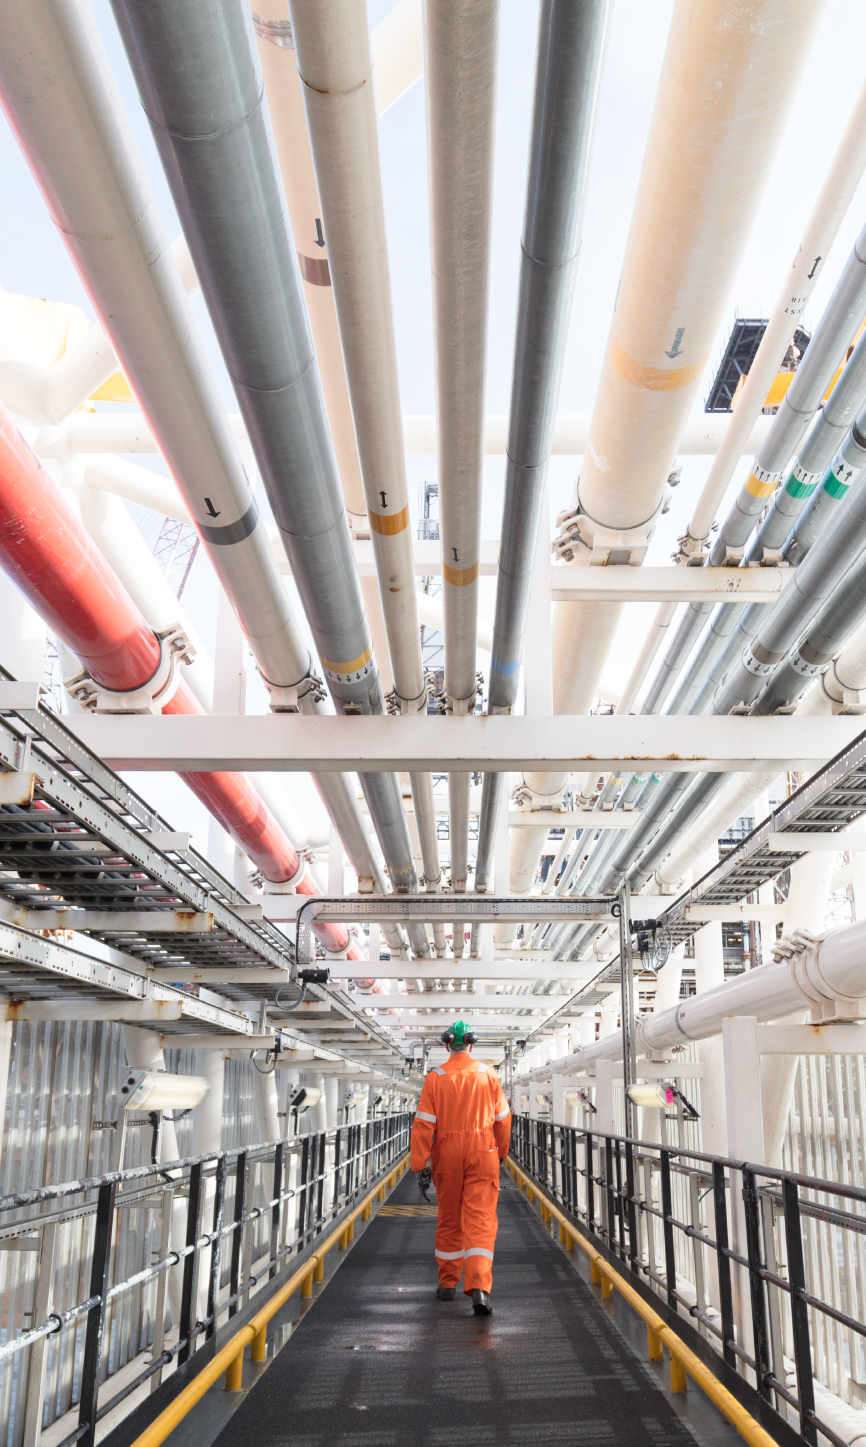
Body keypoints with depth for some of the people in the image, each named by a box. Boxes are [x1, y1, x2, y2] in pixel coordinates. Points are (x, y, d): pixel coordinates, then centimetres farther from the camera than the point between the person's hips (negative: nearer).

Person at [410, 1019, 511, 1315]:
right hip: (482, 1155, 0)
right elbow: (502, 1118, 7)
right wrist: (501, 1152, 22)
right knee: (481, 1221, -3)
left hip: (447, 1156, 1)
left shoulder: (435, 1077, -3)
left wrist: (419, 1166, -4)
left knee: (448, 1220, 16)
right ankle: (479, 1288, -17)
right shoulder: (489, 1074, 0)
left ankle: (447, 1283, 26)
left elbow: (424, 1124, -7)